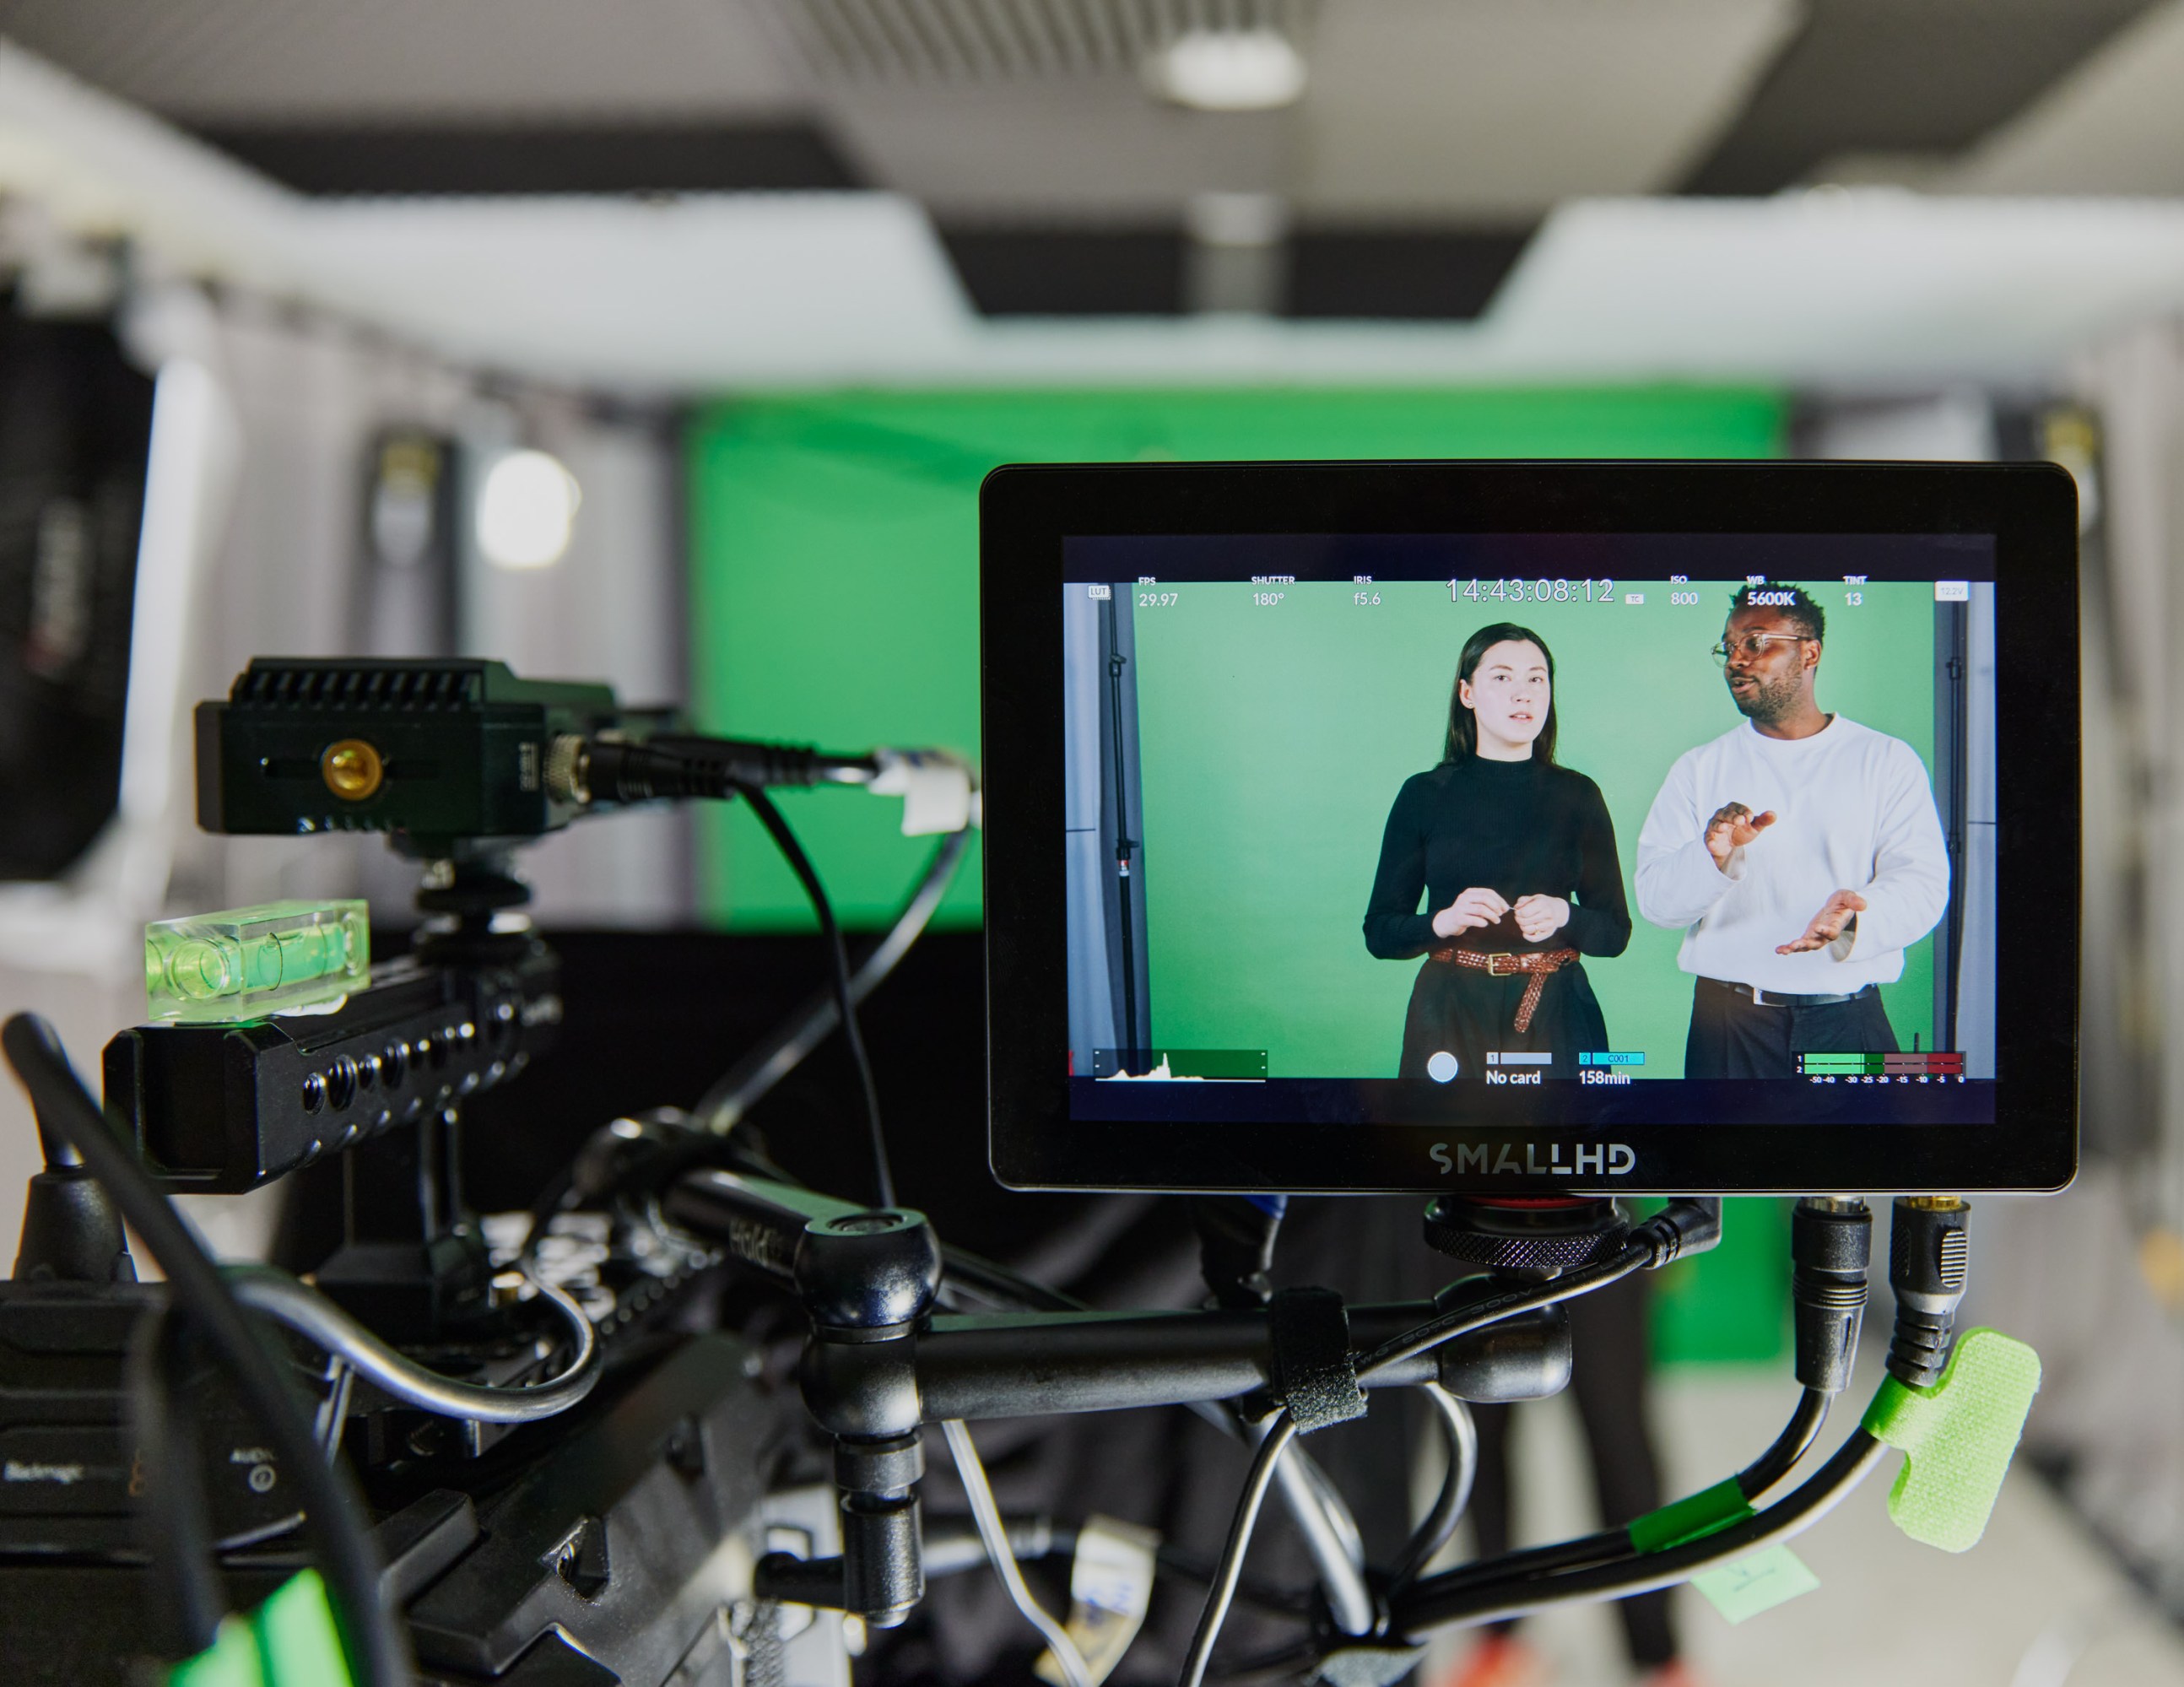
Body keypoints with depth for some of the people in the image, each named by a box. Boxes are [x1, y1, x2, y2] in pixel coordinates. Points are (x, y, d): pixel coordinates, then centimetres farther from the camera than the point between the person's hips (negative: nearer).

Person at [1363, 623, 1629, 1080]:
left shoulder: (1577, 796, 5)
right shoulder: (1424, 795, 1)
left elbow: (1616, 931, 4)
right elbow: (1379, 933, 1)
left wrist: (1563, 916, -16)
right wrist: (1444, 922, -19)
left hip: (1554, 1020, 1)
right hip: (1451, 1020, -1)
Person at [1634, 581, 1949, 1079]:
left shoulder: (1887, 761, 5)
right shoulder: (1698, 769, 9)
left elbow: (1922, 884, -7)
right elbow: (1654, 899, 0)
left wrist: (1855, 917, -27)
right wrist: (1712, 857, -21)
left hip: (1848, 1024, -1)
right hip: (1727, 1024, 1)